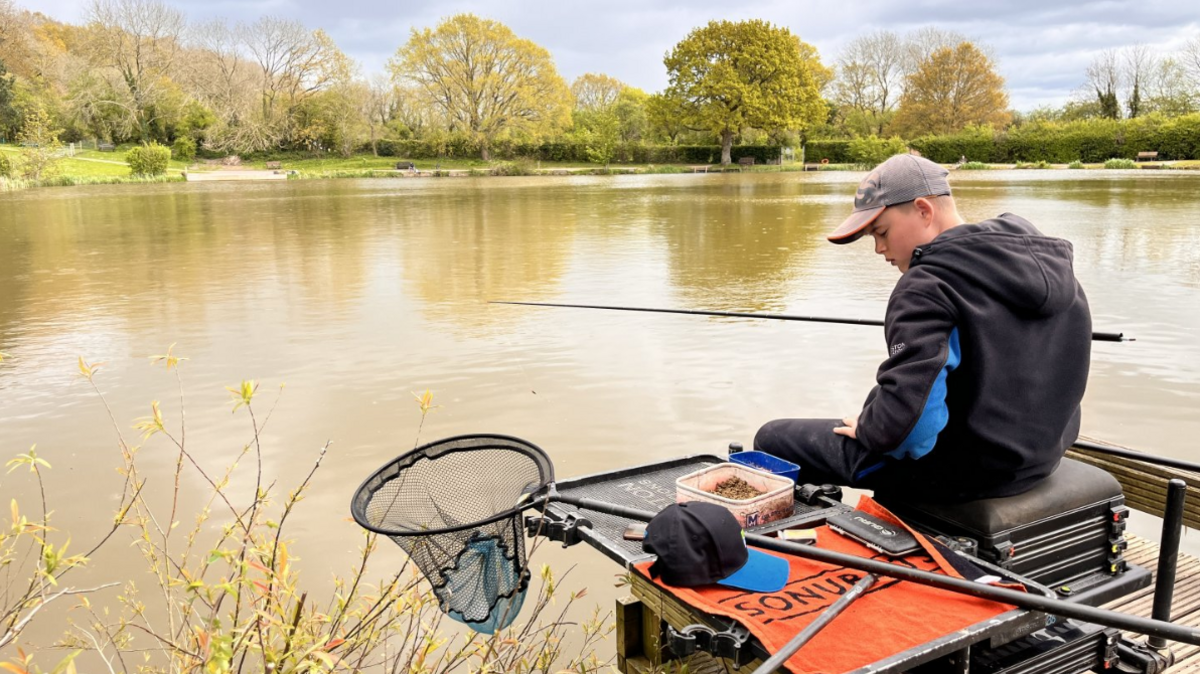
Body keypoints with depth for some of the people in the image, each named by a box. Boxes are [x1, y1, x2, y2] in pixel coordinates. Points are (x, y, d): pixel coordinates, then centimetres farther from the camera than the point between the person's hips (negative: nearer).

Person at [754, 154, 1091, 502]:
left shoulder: (928, 285, -23)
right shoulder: (1049, 261, 5)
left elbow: (900, 415, -33)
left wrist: (866, 429, -12)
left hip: (961, 472, -9)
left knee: (772, 439, 1)